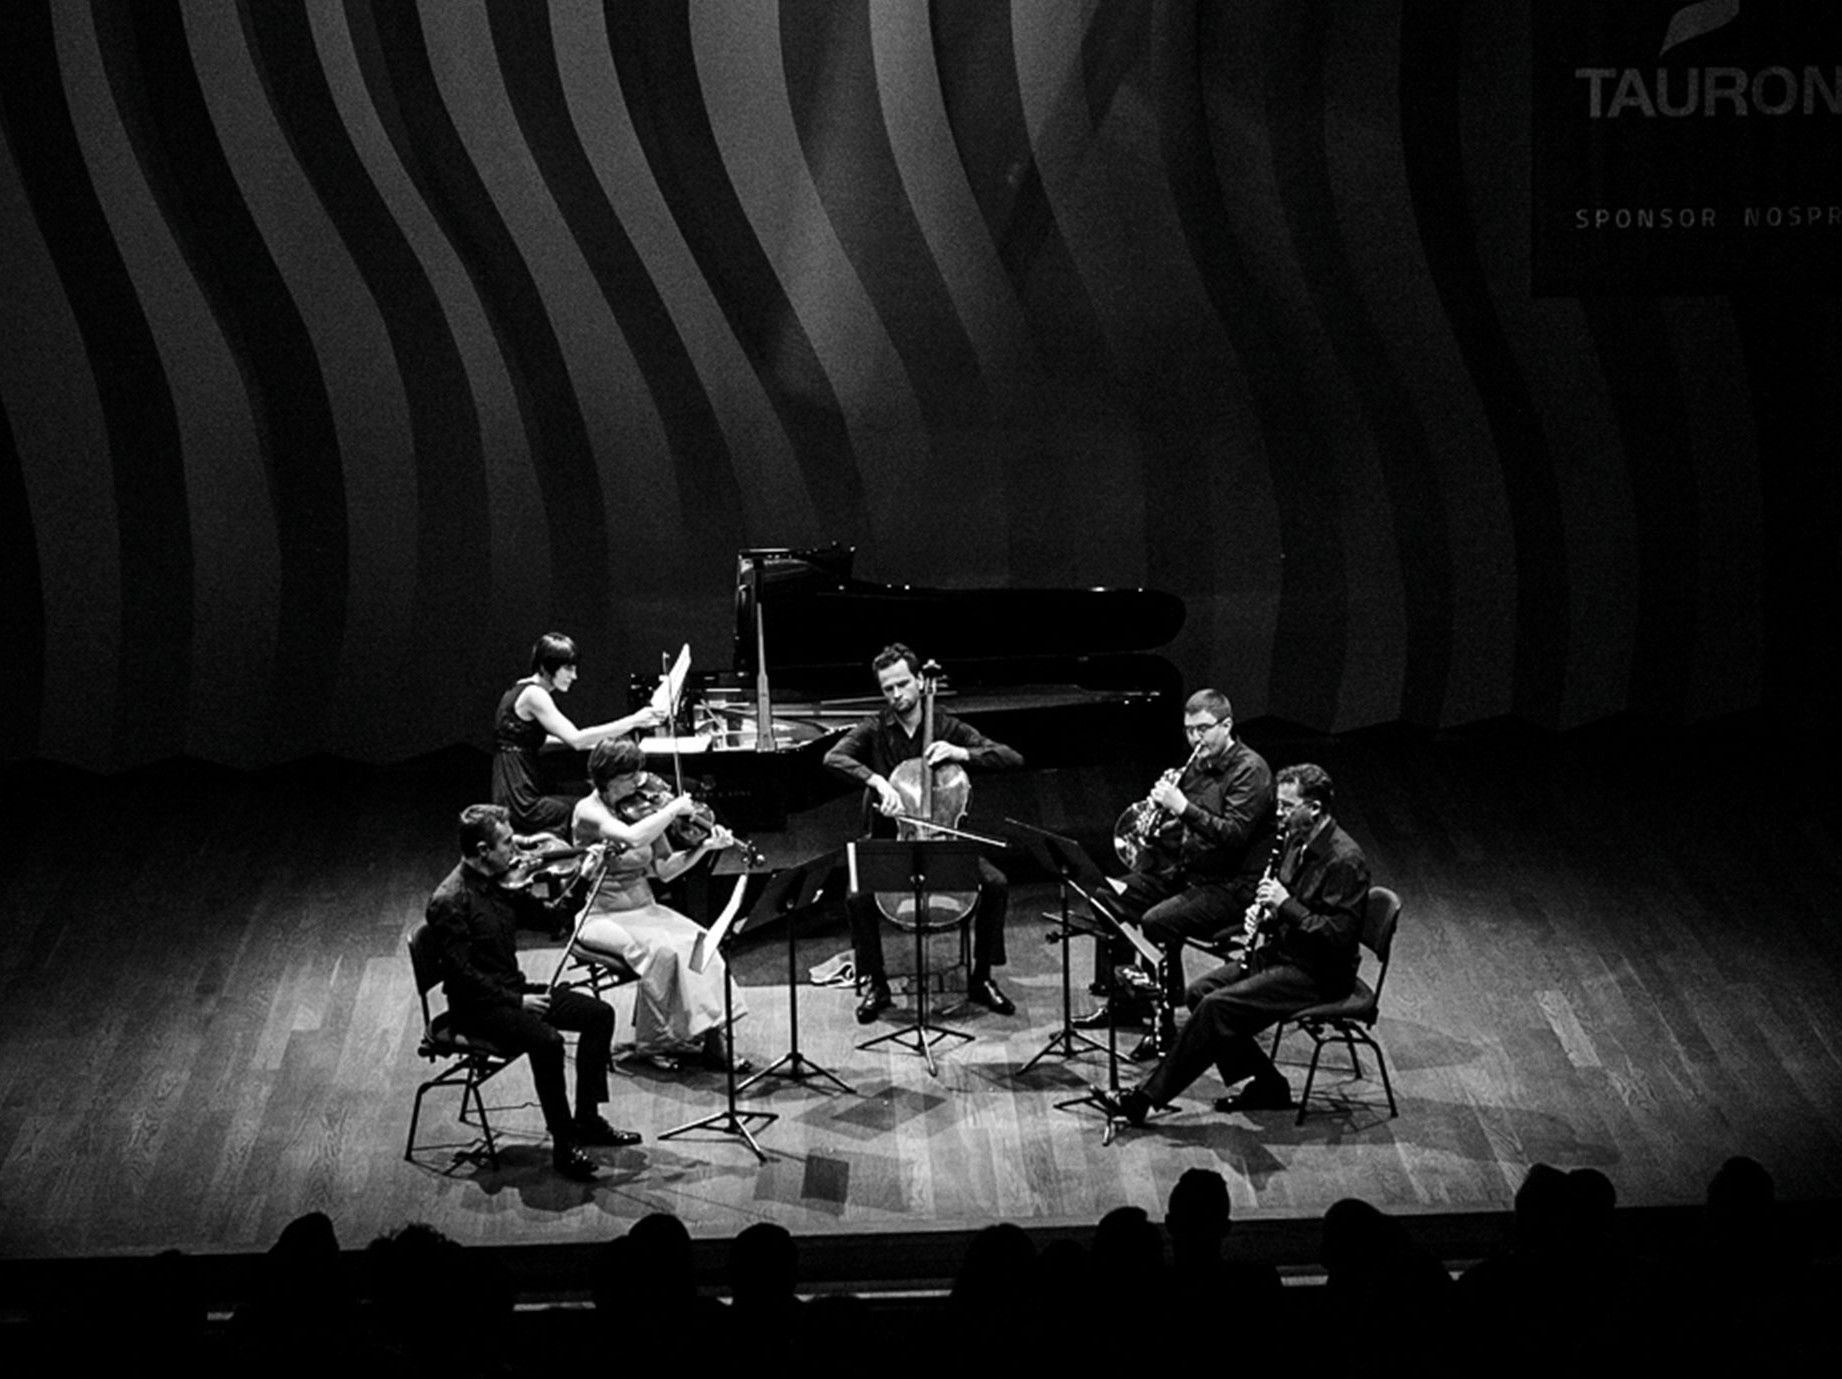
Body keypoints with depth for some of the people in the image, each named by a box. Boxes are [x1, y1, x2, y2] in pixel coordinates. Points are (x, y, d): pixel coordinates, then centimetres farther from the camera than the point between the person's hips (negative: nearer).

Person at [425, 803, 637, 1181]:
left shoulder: (498, 884, 6)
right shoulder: (448, 902, -21)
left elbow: (546, 919, 14)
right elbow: (462, 975, -24)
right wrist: (517, 1001, -25)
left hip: (512, 990, 9)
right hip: (476, 1006, -9)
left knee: (599, 1014, 0)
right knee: (547, 1039, -32)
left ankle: (587, 1120, 7)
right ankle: (563, 1145, -20)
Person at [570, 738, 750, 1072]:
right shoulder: (589, 810, -12)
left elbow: (664, 870, 4)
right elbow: (631, 837, -32)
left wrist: (705, 847, -9)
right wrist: (674, 809, -22)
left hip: (643, 908, 5)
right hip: (601, 916, -5)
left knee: (698, 942, -22)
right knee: (662, 950, -30)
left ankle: (711, 1034, -21)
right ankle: (653, 1043, -15)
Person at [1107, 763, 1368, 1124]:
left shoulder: (1345, 860, -20)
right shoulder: (1298, 842, 8)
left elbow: (1339, 937, -25)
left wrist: (1286, 905, -25)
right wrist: (1265, 916, 1)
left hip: (1318, 973, -10)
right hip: (1281, 952, 10)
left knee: (1218, 1006, -20)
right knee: (1199, 992, -1)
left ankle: (1149, 1096, -12)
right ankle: (1267, 1086, 4)